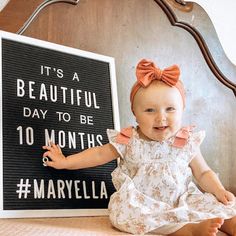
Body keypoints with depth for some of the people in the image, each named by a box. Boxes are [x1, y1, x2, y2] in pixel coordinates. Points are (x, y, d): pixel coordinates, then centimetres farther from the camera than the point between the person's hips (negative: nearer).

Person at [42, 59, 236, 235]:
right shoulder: (128, 142, -4)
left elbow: (203, 173, 6)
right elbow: (99, 154, 6)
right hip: (143, 204, -1)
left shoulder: (188, 143, -2)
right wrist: (65, 162, 5)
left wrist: (219, 191, -11)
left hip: (182, 201, 2)